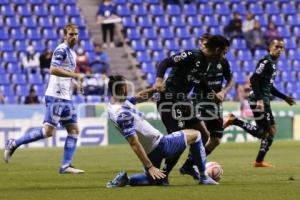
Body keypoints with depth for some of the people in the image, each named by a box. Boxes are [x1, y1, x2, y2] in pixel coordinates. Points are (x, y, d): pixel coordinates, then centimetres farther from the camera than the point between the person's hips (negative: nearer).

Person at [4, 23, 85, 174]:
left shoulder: (72, 53, 18)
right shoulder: (61, 50, -11)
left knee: (74, 130, 3)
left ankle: (66, 166, 3)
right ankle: (14, 144, -2)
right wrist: (75, 75, -24)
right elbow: (53, 70, -26)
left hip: (66, 98, 9)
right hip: (56, 97, -9)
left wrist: (75, 82, 14)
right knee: (48, 131, -13)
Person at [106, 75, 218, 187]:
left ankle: (125, 179, 4)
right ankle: (203, 177, 15)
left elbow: (139, 97, 15)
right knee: (195, 134, 11)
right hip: (159, 146, -9)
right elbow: (134, 144, -28)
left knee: (153, 179, 31)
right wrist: (149, 167, -27)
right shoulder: (122, 114, -28)